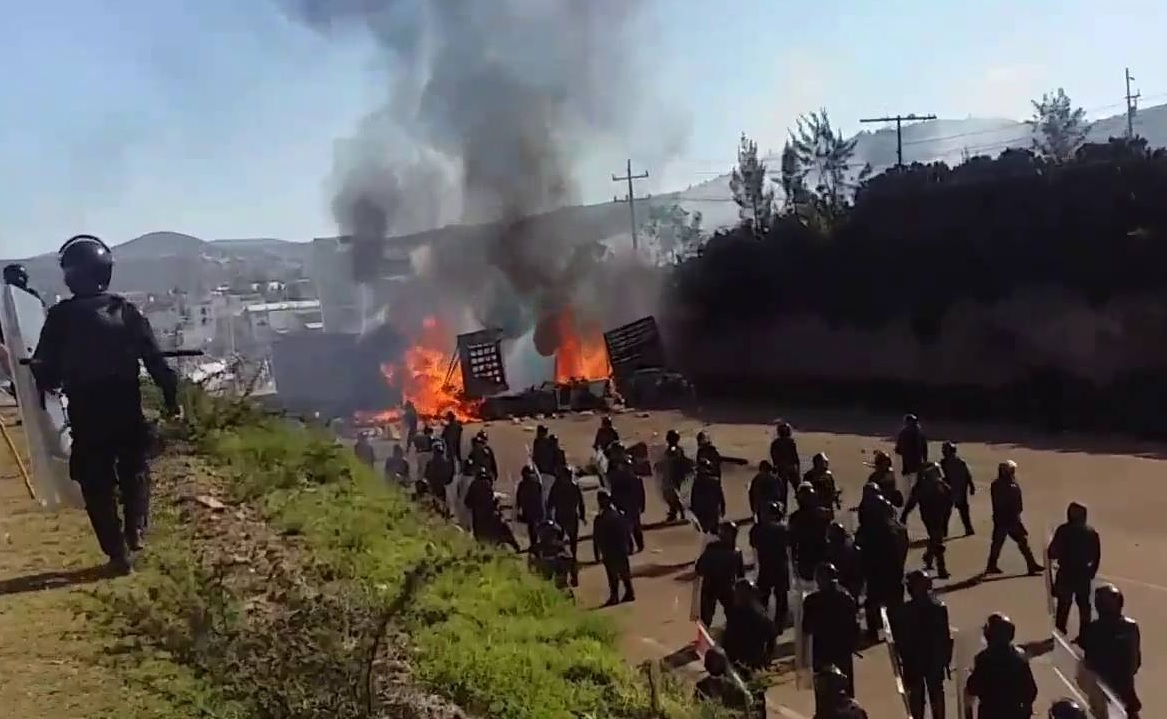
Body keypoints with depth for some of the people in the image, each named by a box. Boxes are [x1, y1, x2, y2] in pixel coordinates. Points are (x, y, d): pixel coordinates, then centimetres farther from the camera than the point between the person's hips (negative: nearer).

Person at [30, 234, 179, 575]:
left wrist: (48, 380, 17)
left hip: (87, 416, -2)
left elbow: (45, 369, -6)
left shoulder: (61, 316, -8)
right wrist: (170, 396, 5)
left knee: (97, 483, 9)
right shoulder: (127, 311, -2)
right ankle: (135, 529, 9)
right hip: (128, 411, 2)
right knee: (133, 471, 24)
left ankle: (118, 553, 9)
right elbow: (155, 360, -4)